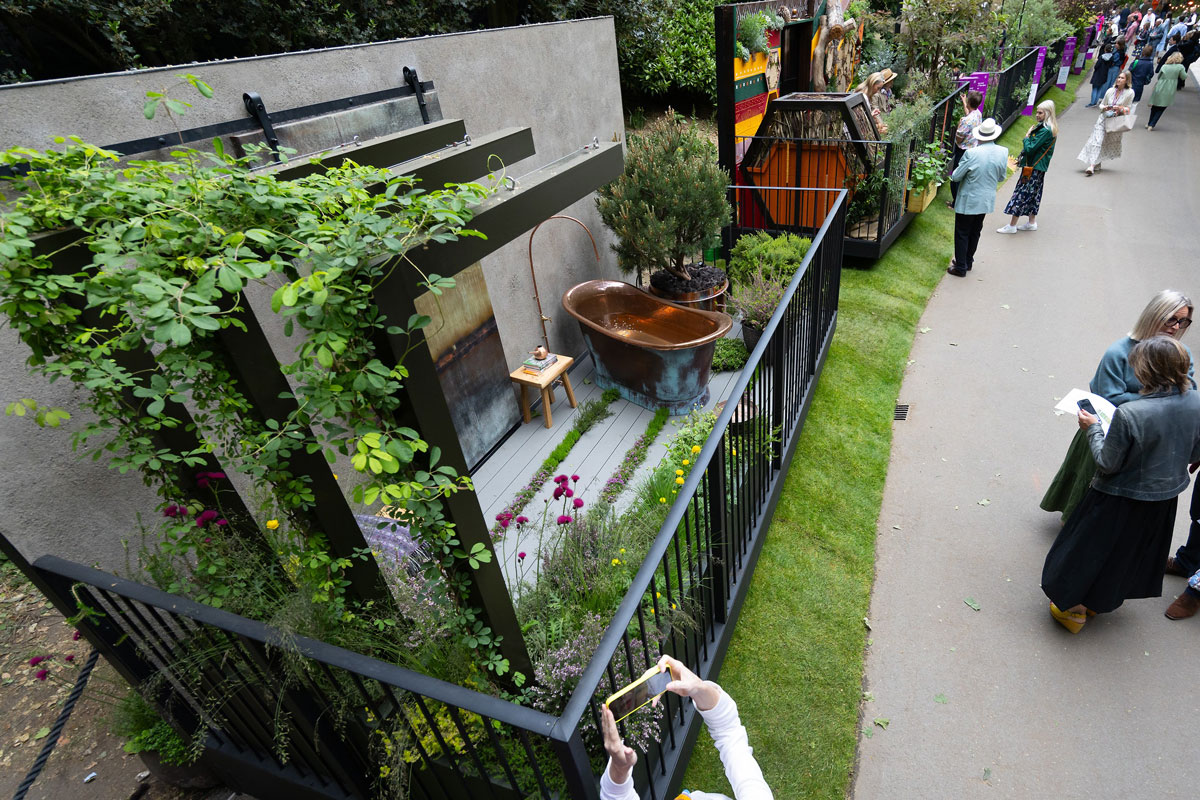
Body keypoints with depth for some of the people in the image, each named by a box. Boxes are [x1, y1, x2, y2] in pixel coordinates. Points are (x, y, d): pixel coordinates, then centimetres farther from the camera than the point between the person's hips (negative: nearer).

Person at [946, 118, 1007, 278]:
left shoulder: (971, 153, -23)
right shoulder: (1003, 152, -7)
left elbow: (956, 176, -16)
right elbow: (1001, 178, 4)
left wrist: (953, 173, 5)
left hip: (968, 200, -5)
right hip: (987, 200, 5)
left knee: (962, 234, 6)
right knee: (975, 232, 20)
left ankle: (960, 267, 11)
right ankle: (968, 261, 34)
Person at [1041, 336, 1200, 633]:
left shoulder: (1128, 414, -33)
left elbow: (1107, 464, -22)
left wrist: (1093, 429, -10)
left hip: (1120, 501, -6)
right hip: (1166, 497, 6)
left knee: (1089, 552, 15)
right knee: (1135, 553, 28)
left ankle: (1074, 609, 33)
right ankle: (1107, 600, 51)